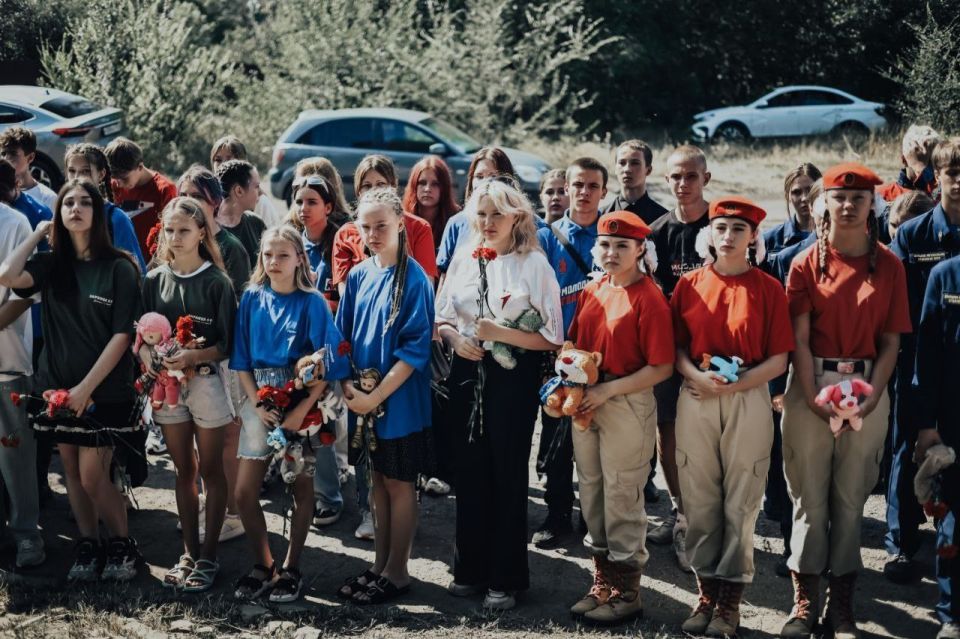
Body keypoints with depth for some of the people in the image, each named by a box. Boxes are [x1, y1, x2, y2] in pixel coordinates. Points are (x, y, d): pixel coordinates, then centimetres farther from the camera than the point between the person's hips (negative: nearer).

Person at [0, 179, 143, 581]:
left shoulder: (119, 269, -7)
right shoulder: (51, 265, 4)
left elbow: (122, 335, -11)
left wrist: (87, 386, -15)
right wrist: (39, 234, -4)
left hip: (104, 391, -4)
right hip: (58, 388, 4)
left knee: (92, 477, -3)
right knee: (72, 474, 10)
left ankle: (123, 545, 17)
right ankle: (88, 546, 25)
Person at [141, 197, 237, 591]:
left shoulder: (216, 282, -8)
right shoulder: (155, 280, 4)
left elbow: (227, 344, -10)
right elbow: (142, 332, 7)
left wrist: (193, 356, -24)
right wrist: (145, 352, -13)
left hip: (206, 381, -4)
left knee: (210, 471, 5)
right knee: (183, 470, 12)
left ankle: (208, 556, 12)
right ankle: (189, 553, 21)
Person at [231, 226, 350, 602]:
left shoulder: (311, 303, -8)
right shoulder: (252, 298, 2)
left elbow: (326, 364, -12)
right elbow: (242, 359, 5)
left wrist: (302, 411, -17)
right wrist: (256, 404, -6)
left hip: (302, 403, -3)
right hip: (260, 402, 3)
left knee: (302, 490, 7)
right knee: (244, 493, 1)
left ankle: (291, 569, 20)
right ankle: (263, 565, 18)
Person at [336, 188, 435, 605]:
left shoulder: (413, 279, -13)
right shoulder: (358, 276, 6)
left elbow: (415, 348, -16)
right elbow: (344, 336, 11)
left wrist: (377, 395, -18)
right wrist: (348, 384, -4)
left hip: (400, 399, -6)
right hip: (363, 396, 6)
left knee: (399, 484, 5)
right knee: (377, 480, 15)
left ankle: (397, 573, 15)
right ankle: (380, 565, 26)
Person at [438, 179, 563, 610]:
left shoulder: (534, 264, -7)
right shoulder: (463, 260, 7)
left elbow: (551, 336, -11)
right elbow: (442, 319, 13)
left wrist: (500, 334, -19)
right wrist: (456, 338, -7)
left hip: (513, 377, -4)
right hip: (467, 375, 5)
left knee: (507, 475, 4)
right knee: (469, 473, 11)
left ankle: (506, 578, 15)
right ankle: (470, 569, 24)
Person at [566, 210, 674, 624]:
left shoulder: (649, 298, -12)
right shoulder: (591, 292, 9)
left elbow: (662, 368, -16)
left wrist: (607, 390, -20)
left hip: (627, 405, -7)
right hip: (585, 404, 7)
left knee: (622, 497, 1)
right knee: (591, 491, 14)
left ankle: (626, 593, 13)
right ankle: (603, 582, 28)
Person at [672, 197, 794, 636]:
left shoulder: (768, 289, 0)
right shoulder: (689, 285, 6)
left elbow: (778, 359, -3)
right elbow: (675, 347, 7)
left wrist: (734, 385, -14)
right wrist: (697, 375, -13)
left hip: (748, 402, -2)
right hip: (695, 401, 2)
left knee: (740, 503, 2)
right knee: (699, 500, 5)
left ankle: (730, 600, 11)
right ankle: (707, 592, 17)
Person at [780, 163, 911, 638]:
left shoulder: (888, 265, 3)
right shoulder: (807, 264, 1)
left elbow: (890, 340, 2)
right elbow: (799, 339, -4)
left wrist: (872, 394, -11)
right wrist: (813, 397, -14)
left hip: (867, 389, 1)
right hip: (811, 386, -1)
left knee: (851, 496, 7)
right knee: (809, 495, 3)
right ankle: (805, 600, 11)